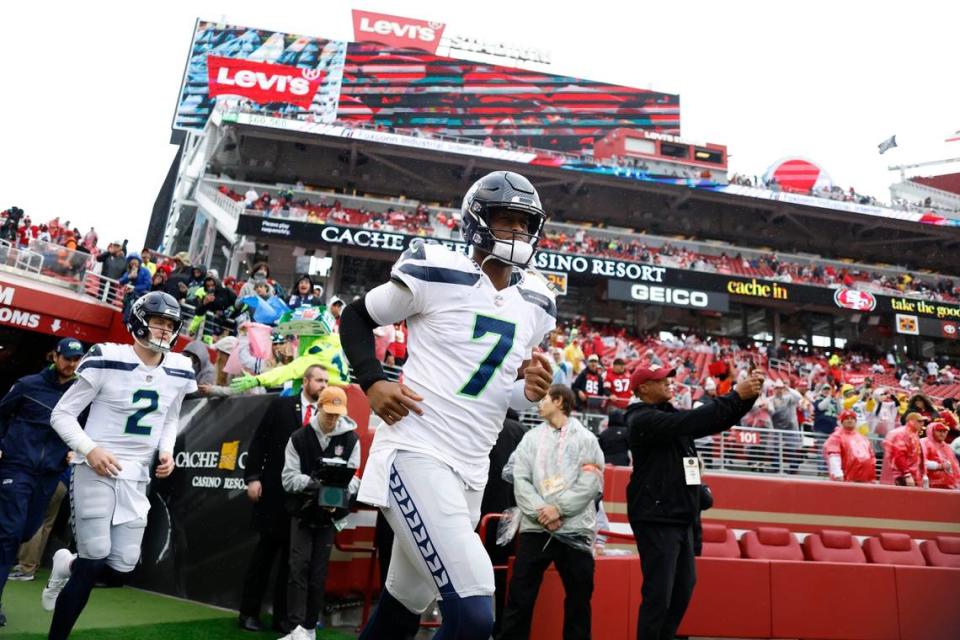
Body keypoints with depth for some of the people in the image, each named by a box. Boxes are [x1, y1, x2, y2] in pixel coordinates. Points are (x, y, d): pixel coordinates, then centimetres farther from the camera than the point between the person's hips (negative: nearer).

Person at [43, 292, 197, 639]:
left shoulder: (178, 372, 3)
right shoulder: (108, 361, -12)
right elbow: (62, 414, -6)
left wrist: (167, 452, 0)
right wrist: (90, 449, -21)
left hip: (136, 478, 5)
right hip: (97, 471, -5)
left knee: (121, 569, 4)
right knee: (94, 563, -8)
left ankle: (68, 565, 37)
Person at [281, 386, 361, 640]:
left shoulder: (351, 439, -5)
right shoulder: (299, 438, -4)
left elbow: (352, 478, -5)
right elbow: (289, 477, -7)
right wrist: (313, 483, -25)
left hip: (330, 514, 0)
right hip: (303, 511, 0)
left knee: (319, 572, 6)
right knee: (299, 567, -8)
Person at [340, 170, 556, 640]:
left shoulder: (535, 304, 10)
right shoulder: (438, 275, -8)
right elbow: (355, 317, 3)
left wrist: (528, 391, -2)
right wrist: (372, 382, -12)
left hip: (471, 471, 7)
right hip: (417, 455, -7)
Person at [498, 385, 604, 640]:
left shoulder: (586, 439, 7)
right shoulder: (531, 437, 13)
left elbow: (590, 483, -5)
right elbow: (520, 479, 3)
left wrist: (558, 508, -15)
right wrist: (540, 511, -12)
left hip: (575, 530, -1)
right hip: (535, 528, 1)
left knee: (579, 598, 9)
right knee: (520, 595, 0)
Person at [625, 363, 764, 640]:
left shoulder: (672, 416, 14)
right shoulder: (643, 419, -13)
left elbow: (717, 421, 10)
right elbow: (691, 422, -26)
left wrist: (748, 395, -4)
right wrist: (736, 395, -25)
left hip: (683, 518, 9)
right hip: (656, 519, -9)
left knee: (684, 587, 15)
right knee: (658, 594, -6)